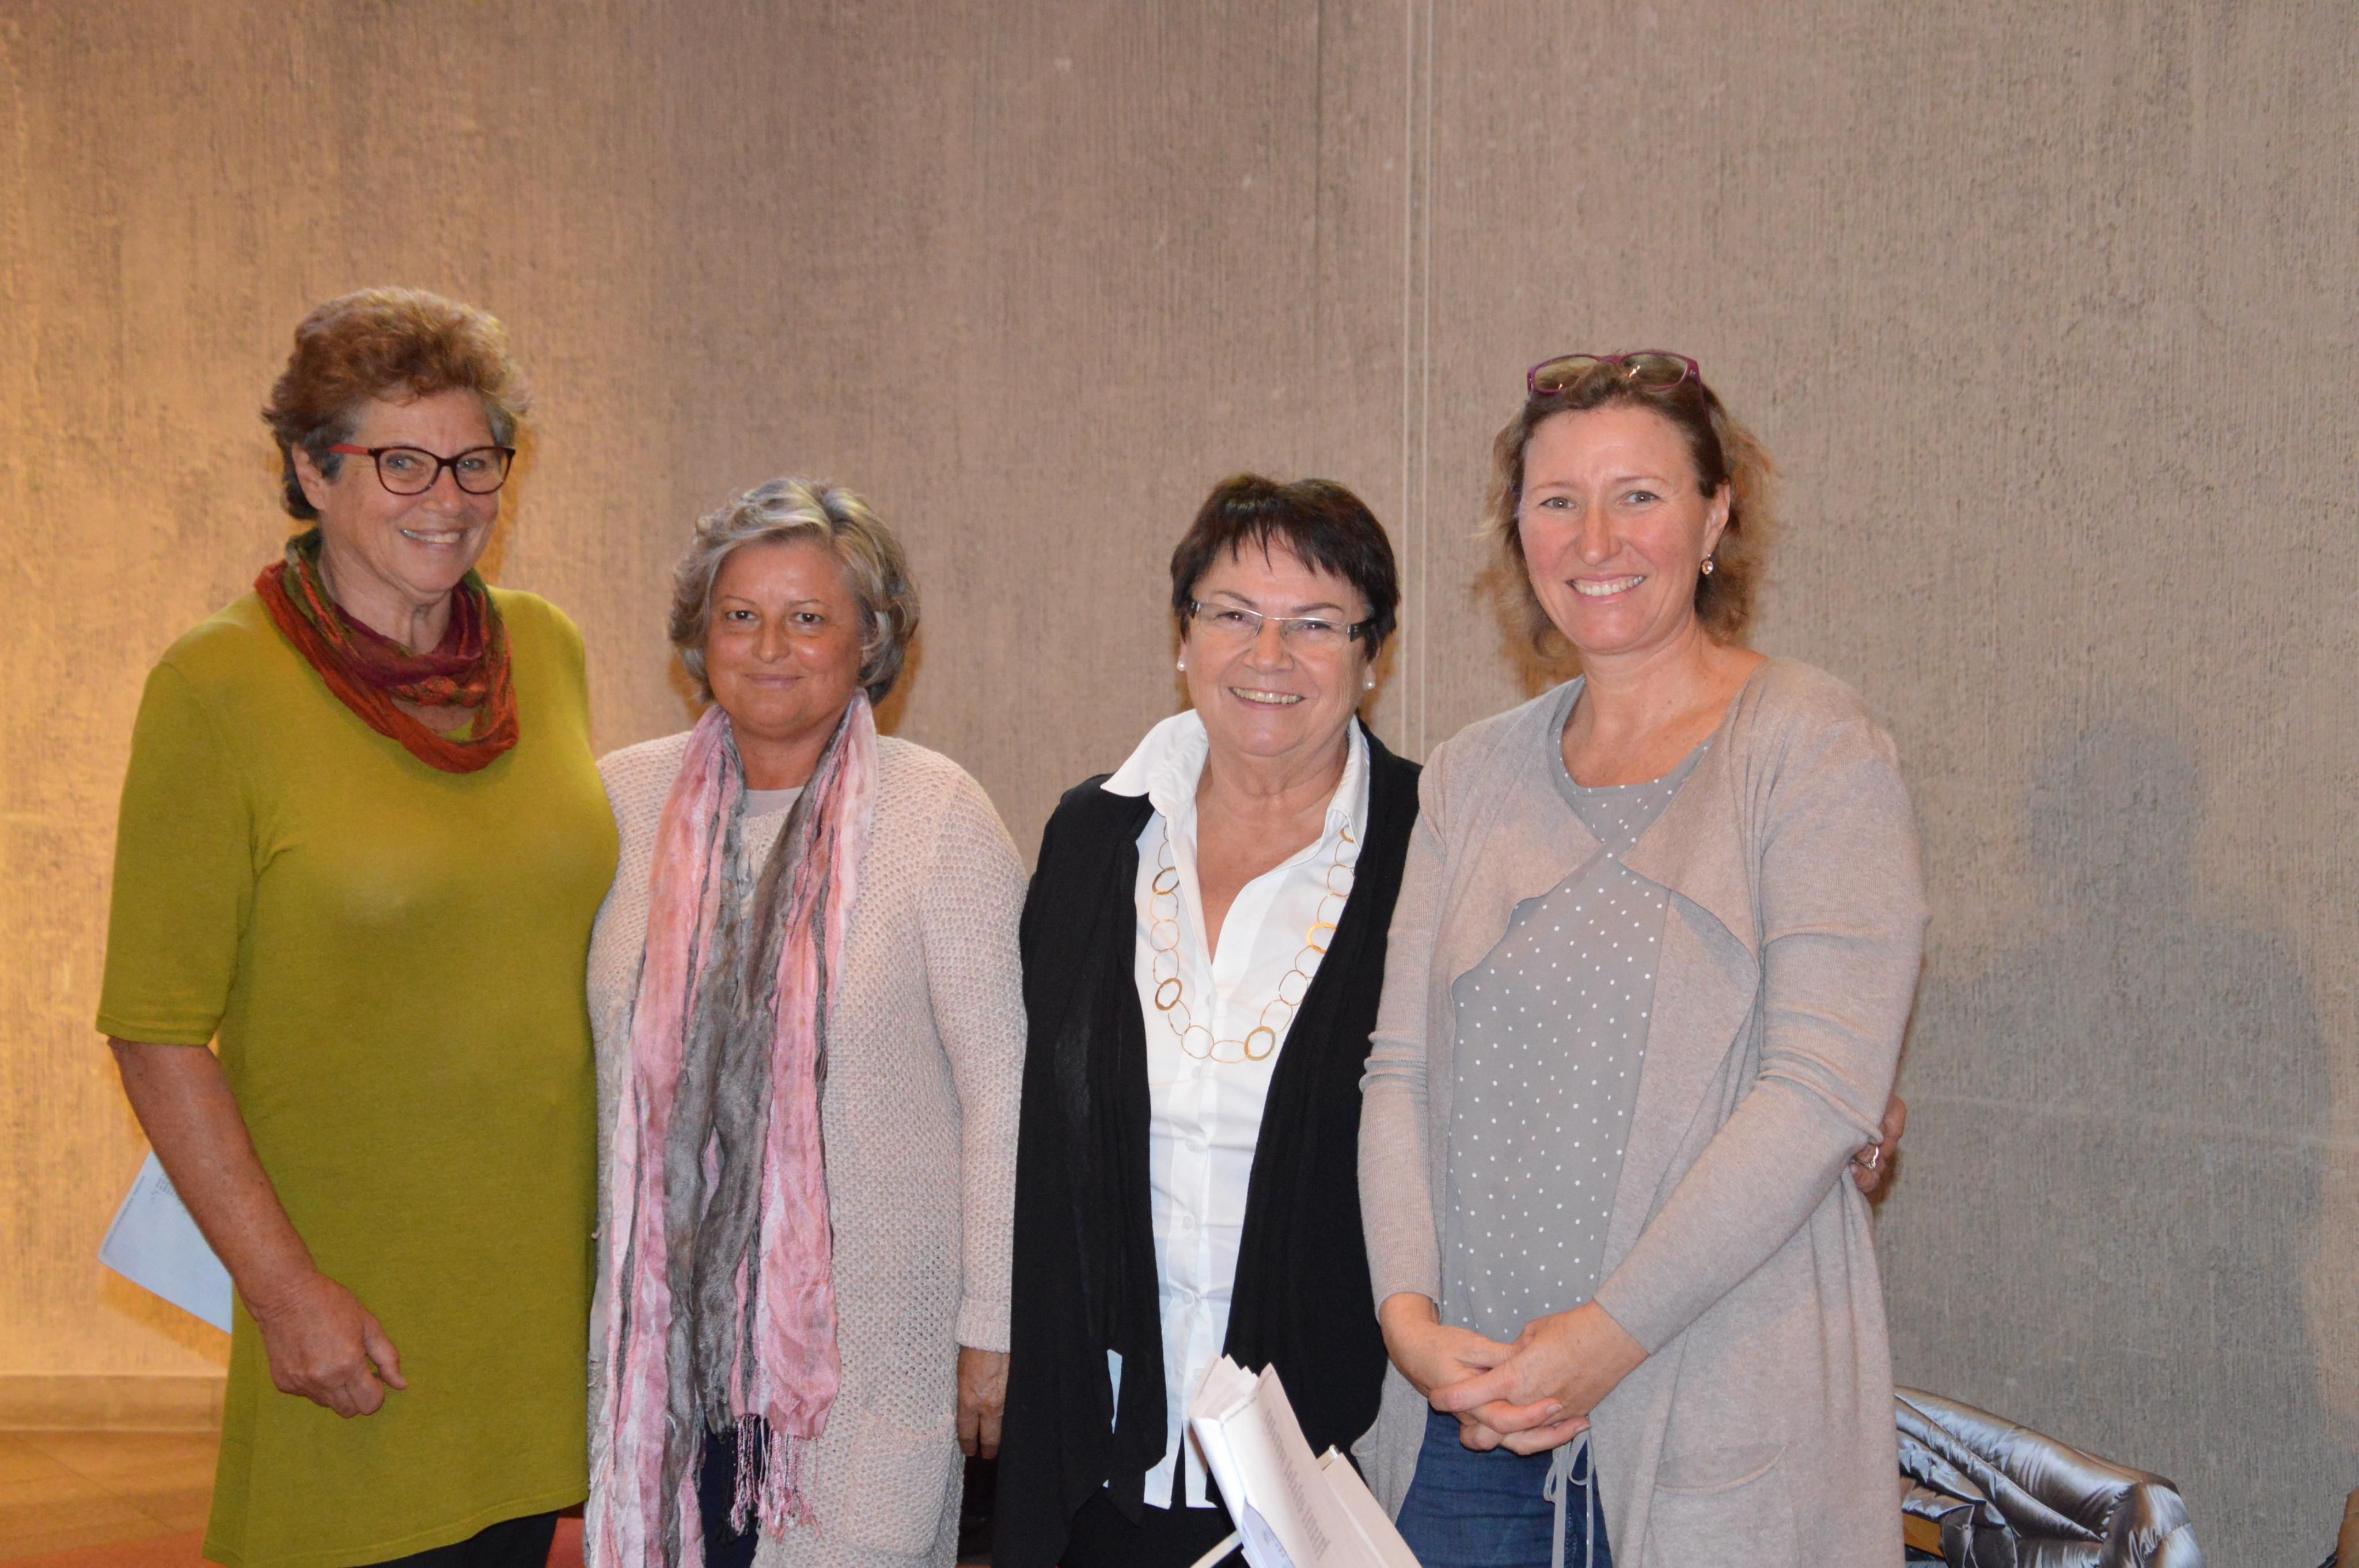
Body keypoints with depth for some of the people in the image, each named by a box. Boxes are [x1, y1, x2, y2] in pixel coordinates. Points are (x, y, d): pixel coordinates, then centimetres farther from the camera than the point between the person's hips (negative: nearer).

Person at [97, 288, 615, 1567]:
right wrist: (281, 1284, -13)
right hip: (352, 1301, -4)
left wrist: (630, 1219, 13)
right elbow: (156, 1029, -9)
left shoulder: (547, 652, 5)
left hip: (548, 1275, 5)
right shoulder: (218, 687, -10)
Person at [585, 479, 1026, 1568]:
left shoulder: (936, 815, -6)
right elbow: (591, 1064, 12)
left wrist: (994, 1327, -8)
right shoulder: (625, 799, 5)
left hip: (870, 1344, -3)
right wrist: (592, 1296, 12)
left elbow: (1003, 1088, -7)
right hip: (667, 1329, 3)